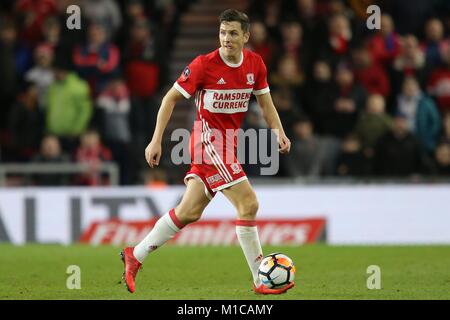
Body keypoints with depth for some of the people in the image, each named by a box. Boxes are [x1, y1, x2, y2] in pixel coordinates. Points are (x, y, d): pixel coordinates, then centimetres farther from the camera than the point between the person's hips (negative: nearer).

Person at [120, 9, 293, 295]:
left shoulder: (255, 64, 2)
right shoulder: (204, 65, -14)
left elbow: (265, 101, 14)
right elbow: (171, 98, -7)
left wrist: (278, 131, -3)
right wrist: (156, 140, -11)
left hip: (228, 141, 7)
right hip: (208, 140, -7)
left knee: (189, 212, 10)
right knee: (249, 204, -15)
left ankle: (135, 256, 24)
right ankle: (261, 281, -9)